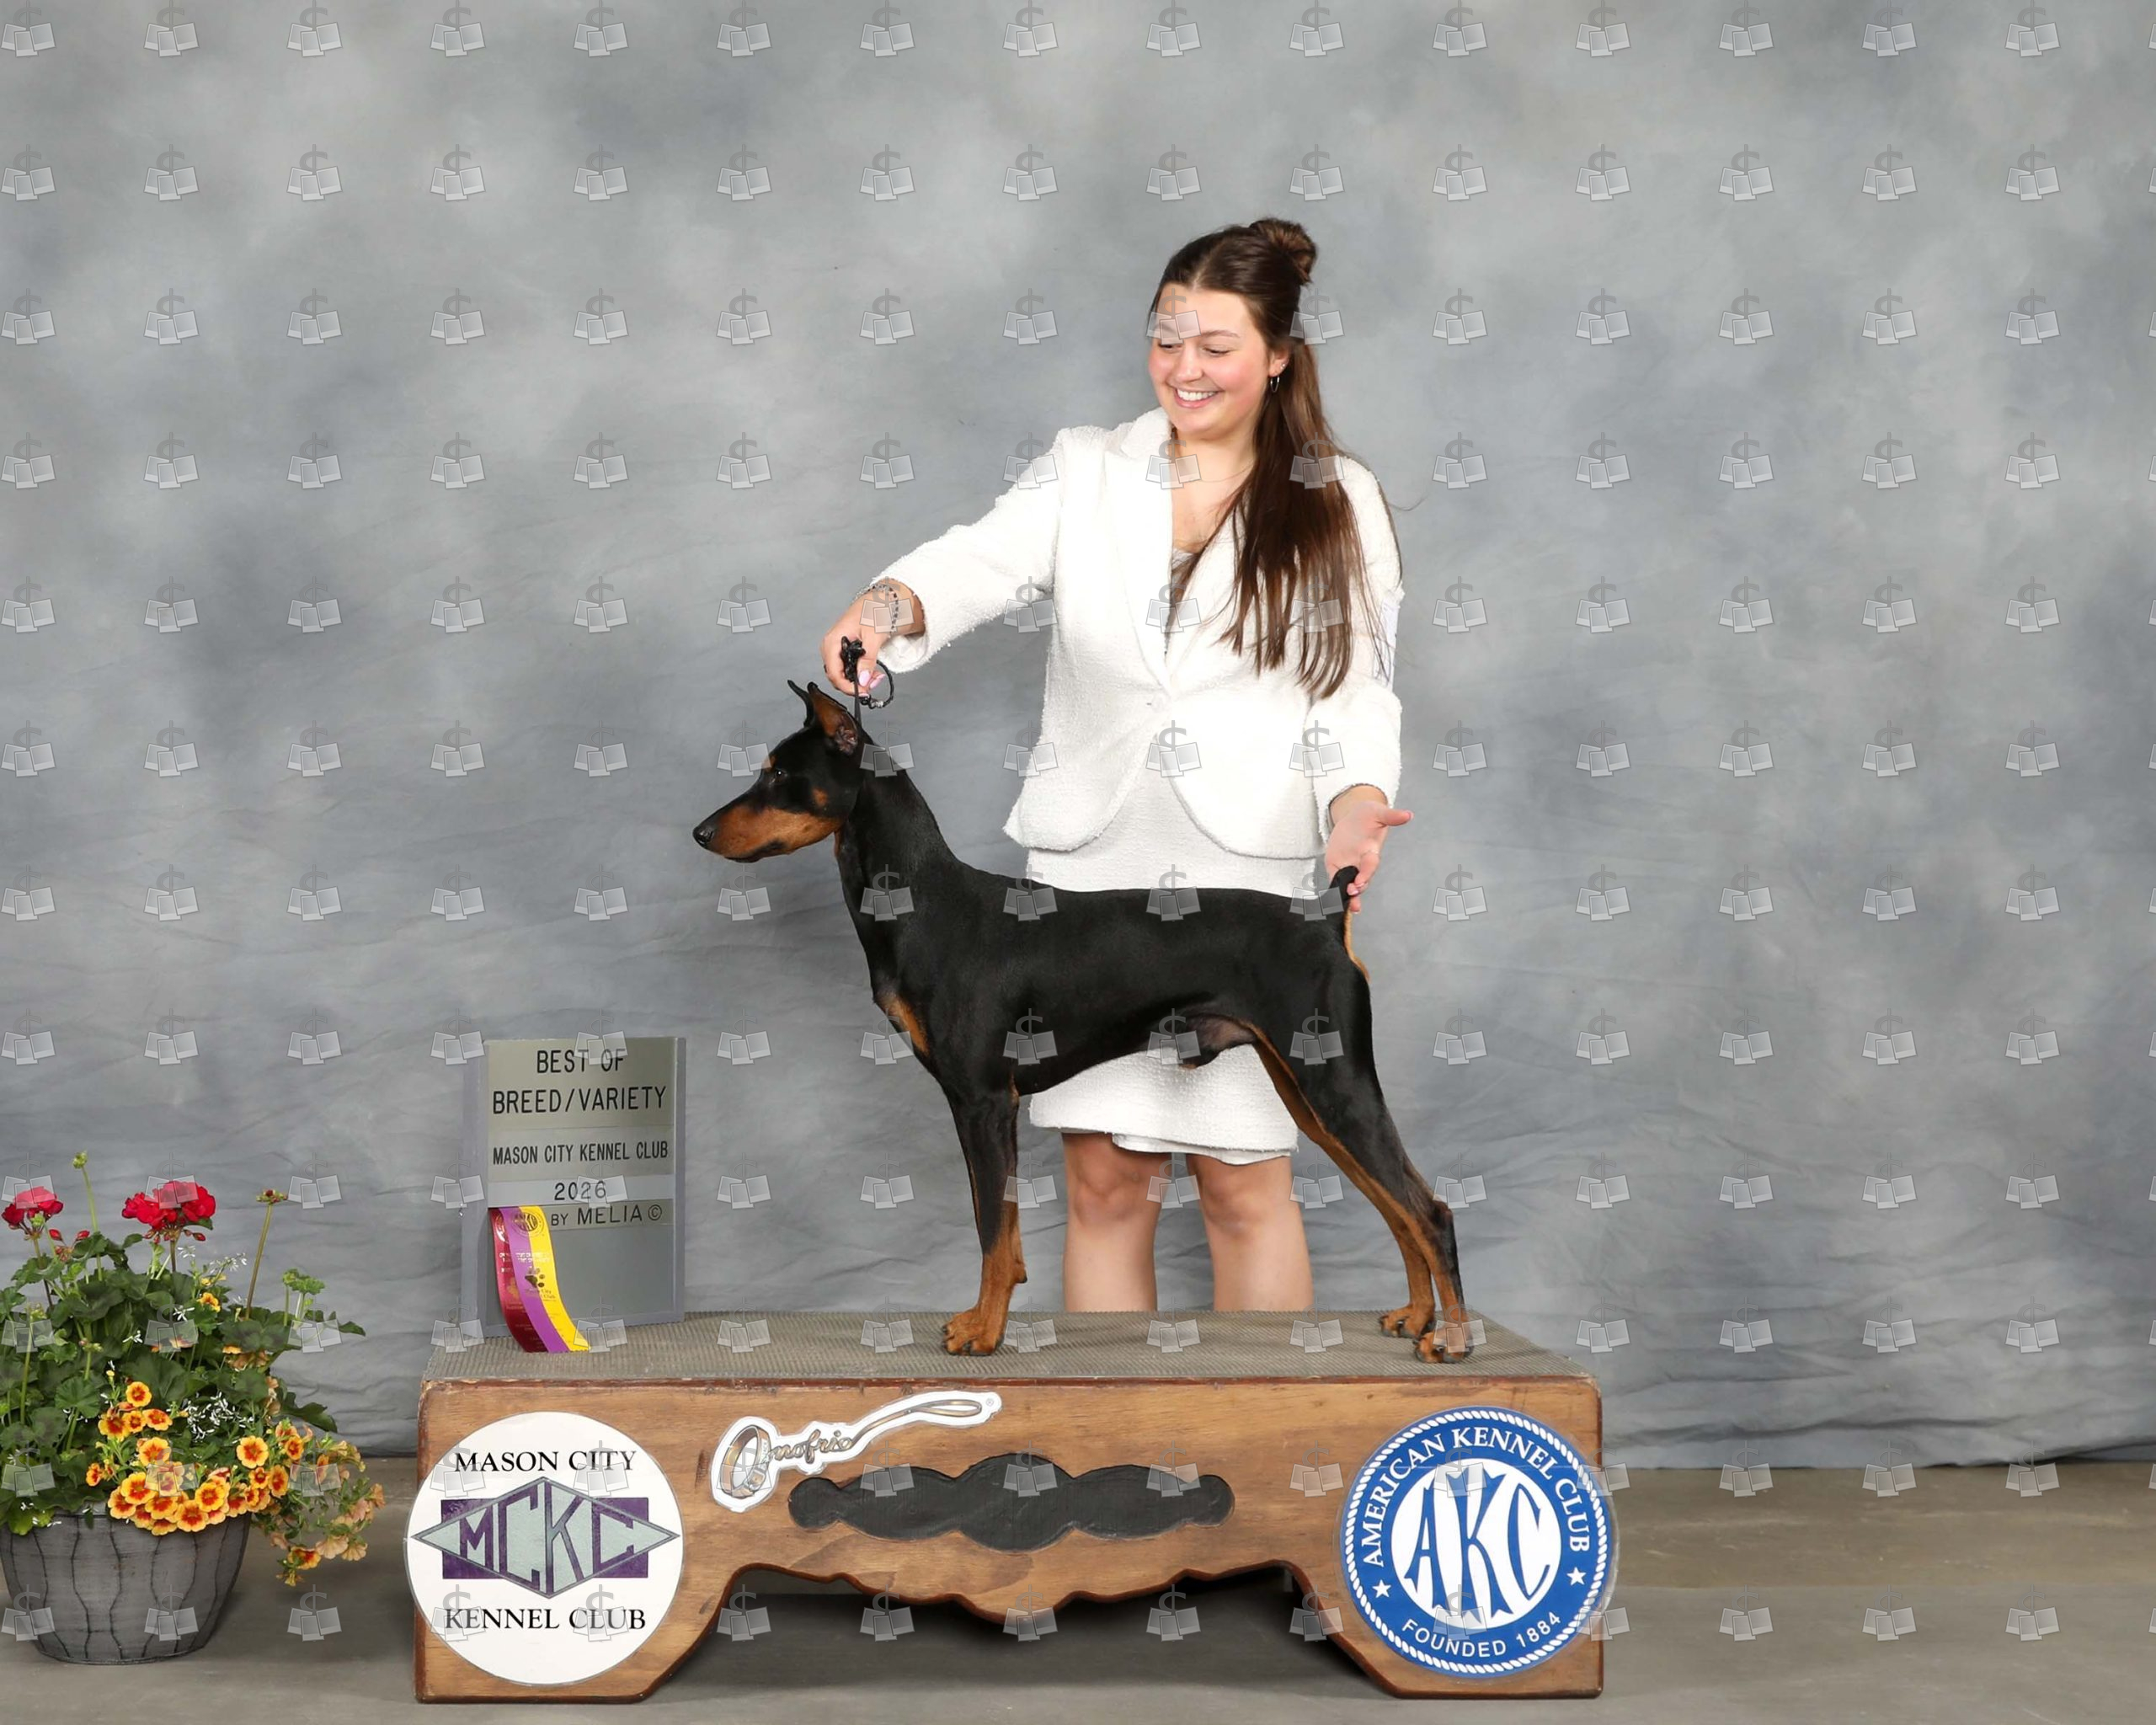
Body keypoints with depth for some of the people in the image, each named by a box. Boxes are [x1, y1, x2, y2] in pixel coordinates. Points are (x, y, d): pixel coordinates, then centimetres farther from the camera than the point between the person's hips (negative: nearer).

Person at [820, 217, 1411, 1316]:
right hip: (1092, 873, 2)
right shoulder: (1085, 471, 11)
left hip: (1251, 882, -2)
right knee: (1104, 1182, 4)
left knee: (1245, 1183, 1)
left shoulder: (1338, 505, 8)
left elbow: (1357, 692, 4)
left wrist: (1357, 804, -16)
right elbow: (985, 560, -6)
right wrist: (890, 602, -28)